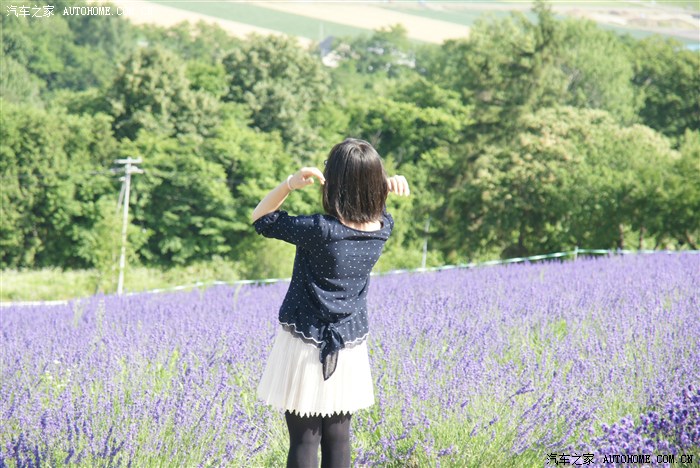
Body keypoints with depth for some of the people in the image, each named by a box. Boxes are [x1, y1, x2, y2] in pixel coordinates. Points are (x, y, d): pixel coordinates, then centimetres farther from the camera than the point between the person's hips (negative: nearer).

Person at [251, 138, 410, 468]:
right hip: (350, 345, 5)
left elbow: (261, 219, -10)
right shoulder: (383, 228, -8)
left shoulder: (320, 231, -23)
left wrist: (290, 184, -20)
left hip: (305, 345, -5)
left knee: (304, 440, 0)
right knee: (338, 437, 12)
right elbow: (374, 204, 16)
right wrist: (390, 184, -5)